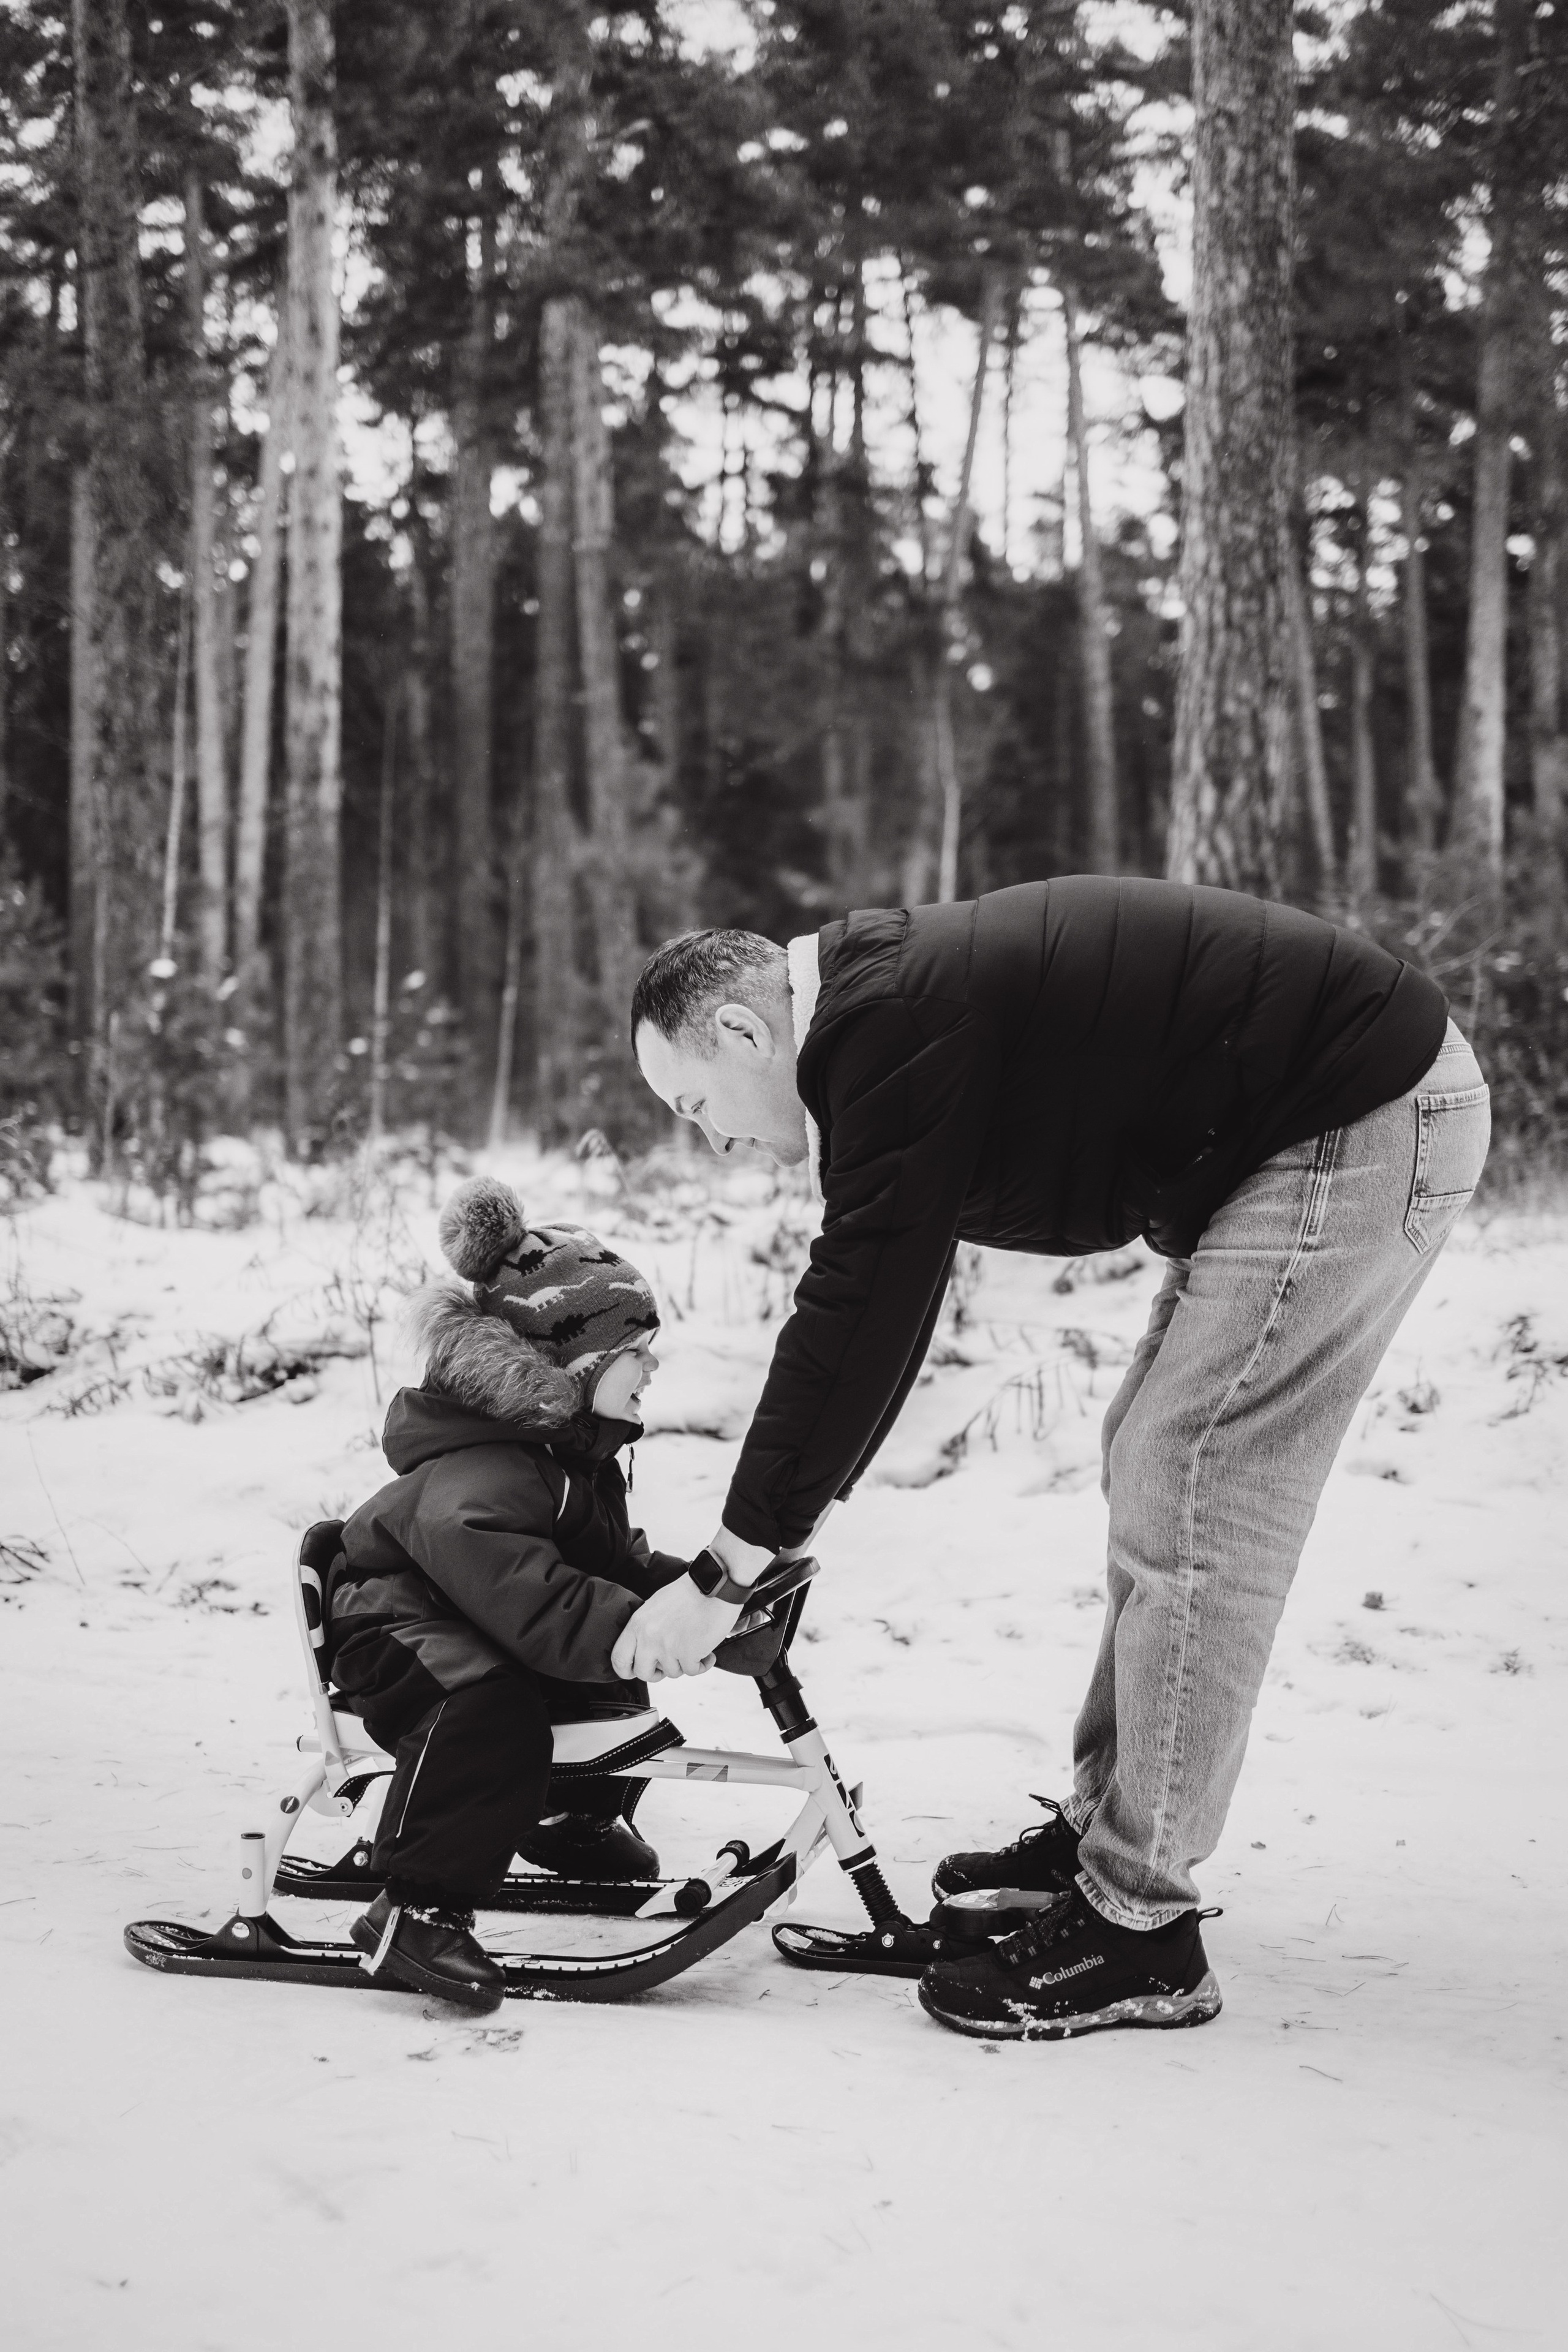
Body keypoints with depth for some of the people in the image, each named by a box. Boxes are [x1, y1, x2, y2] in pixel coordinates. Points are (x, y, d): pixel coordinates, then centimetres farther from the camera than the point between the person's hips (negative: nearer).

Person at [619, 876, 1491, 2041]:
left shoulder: (896, 1024, -20)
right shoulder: (889, 999, 12)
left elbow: (856, 1317, -22)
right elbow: (872, 1304, 17)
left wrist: (726, 1573, -16)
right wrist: (765, 1538, 17)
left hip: (1365, 1124, -11)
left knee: (1191, 1507, -10)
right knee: (1152, 1471, 16)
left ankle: (1139, 1929, -4)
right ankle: (1101, 1826, 26)